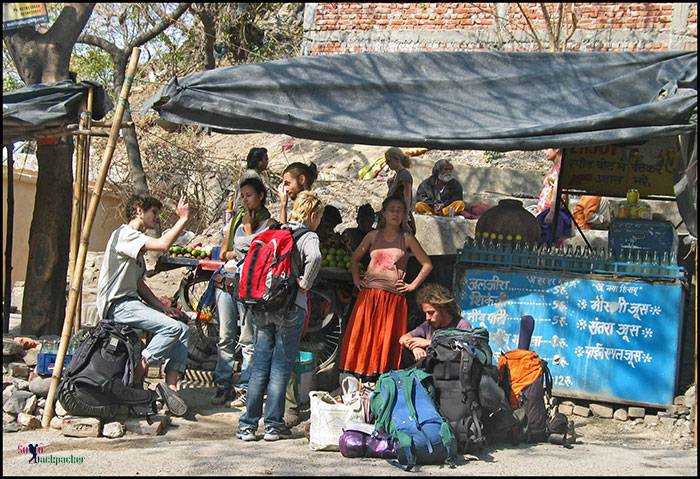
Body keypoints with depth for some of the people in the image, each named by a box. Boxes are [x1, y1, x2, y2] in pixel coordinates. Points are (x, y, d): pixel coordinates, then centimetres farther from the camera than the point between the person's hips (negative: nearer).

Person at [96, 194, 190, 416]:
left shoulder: (136, 240, 24)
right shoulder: (125, 234, -8)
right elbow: (162, 244, -25)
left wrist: (163, 307, 9)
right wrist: (183, 219, -15)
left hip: (132, 302, 10)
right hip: (117, 304, -10)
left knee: (184, 329, -2)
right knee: (172, 327, -23)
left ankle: (170, 385, -9)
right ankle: (135, 378, -15)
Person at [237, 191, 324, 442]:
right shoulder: (309, 237, -6)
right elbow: (314, 257, -27)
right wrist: (305, 284, -15)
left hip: (263, 307, 5)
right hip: (290, 308, -5)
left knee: (259, 366, 9)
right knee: (281, 367, 3)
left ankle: (247, 425, 10)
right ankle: (273, 425, 7)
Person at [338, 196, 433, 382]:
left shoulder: (407, 239, 4)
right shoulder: (373, 236, 10)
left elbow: (427, 265, 6)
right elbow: (355, 258, 22)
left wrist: (412, 285, 1)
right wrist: (356, 278, 10)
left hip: (394, 298, -2)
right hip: (369, 295, 2)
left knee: (386, 341, -3)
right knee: (362, 338, -2)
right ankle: (359, 378, 2)